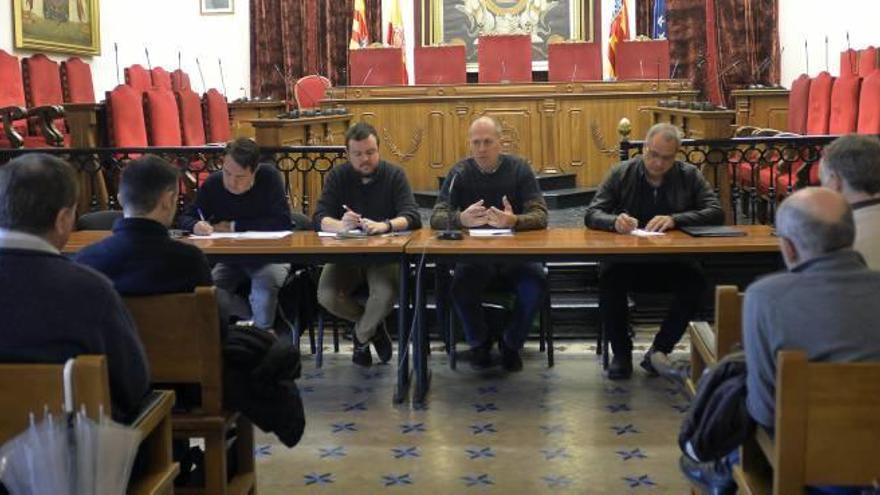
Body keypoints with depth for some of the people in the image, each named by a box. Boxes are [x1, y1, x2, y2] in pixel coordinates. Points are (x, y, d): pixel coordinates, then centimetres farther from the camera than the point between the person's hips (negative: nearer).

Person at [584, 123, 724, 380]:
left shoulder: (689, 176, 5)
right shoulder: (621, 173, 4)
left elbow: (716, 212, -4)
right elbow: (591, 214, -1)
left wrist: (675, 220, -20)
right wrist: (615, 221, -25)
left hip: (673, 261, 1)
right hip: (627, 260, -1)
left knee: (696, 282, -31)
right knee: (609, 280, -33)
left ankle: (660, 349, -10)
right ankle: (621, 353, -10)